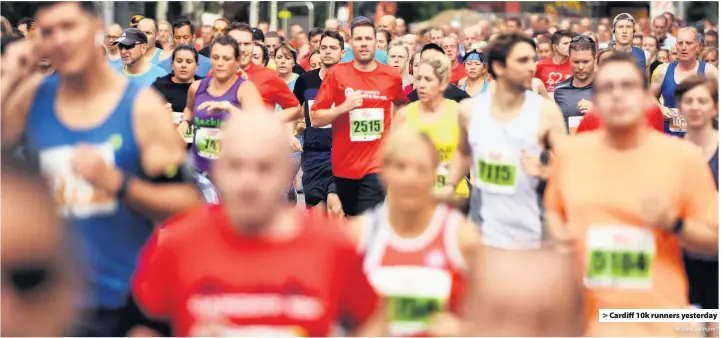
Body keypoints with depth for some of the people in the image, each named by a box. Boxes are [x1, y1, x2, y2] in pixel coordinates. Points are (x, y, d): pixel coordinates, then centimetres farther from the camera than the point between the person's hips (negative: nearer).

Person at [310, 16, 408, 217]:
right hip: (343, 165, 1)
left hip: (376, 166, -1)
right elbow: (314, 119, -5)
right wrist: (343, 107, -20)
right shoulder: (336, 74, -5)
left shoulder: (392, 77, -1)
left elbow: (400, 103, 23)